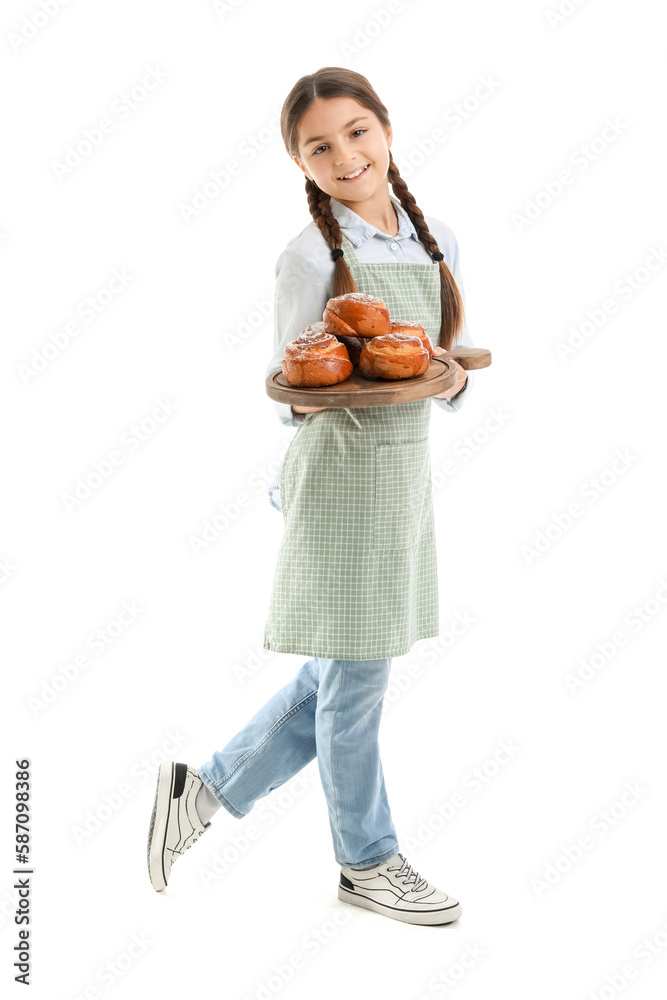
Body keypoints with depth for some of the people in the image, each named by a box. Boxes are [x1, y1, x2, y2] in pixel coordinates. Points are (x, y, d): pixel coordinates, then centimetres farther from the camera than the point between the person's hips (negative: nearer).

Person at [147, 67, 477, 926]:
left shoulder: (435, 240, 7)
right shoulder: (309, 257, -10)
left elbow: (452, 373, 10)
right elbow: (288, 396, -6)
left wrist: (452, 375, -11)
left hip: (406, 467, 7)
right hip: (342, 474, -7)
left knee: (340, 677, 15)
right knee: (354, 680, 6)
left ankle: (204, 791, 31)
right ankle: (368, 862, 27)